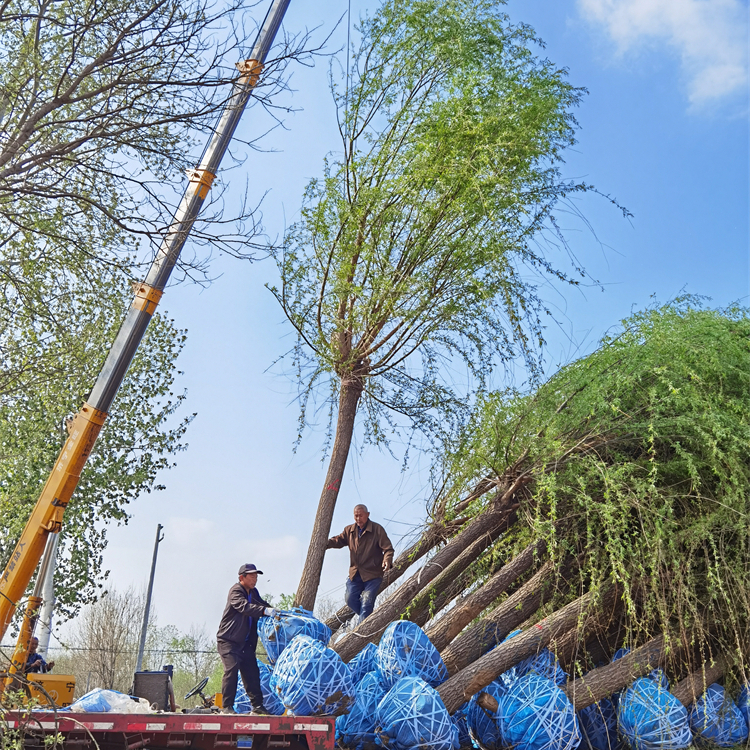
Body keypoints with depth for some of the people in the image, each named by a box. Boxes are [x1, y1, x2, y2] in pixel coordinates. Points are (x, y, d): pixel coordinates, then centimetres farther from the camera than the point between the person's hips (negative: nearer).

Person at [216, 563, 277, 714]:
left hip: (245, 642, 8)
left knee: (252, 671, 3)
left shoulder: (253, 592, 13)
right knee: (231, 669, -16)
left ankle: (257, 705, 8)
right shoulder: (236, 591, -14)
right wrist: (264, 611, -43)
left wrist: (276, 612, -1)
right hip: (228, 640, -7)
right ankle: (227, 706, -7)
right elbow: (244, 606, -31)